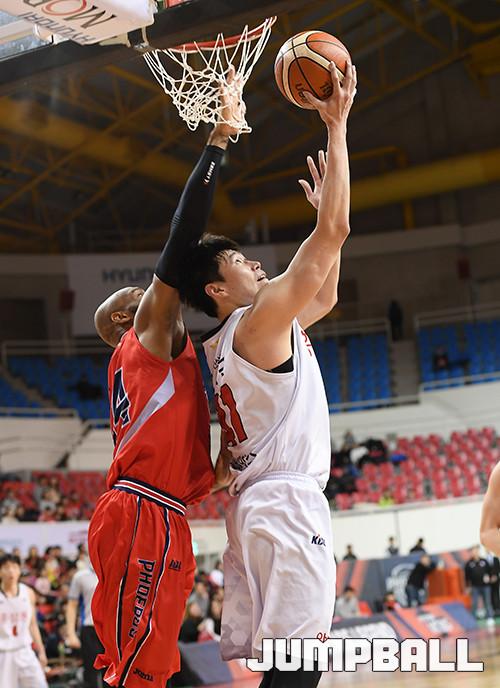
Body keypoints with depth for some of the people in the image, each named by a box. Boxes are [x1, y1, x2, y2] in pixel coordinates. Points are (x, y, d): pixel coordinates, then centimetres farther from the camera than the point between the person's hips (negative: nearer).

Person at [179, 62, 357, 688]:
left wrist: (321, 207, 31)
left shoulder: (233, 340, 20)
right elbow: (335, 232, -11)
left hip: (257, 503, 10)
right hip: (287, 501, -10)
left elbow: (325, 297, 33)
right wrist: (336, 126, -5)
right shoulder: (259, 322, -7)